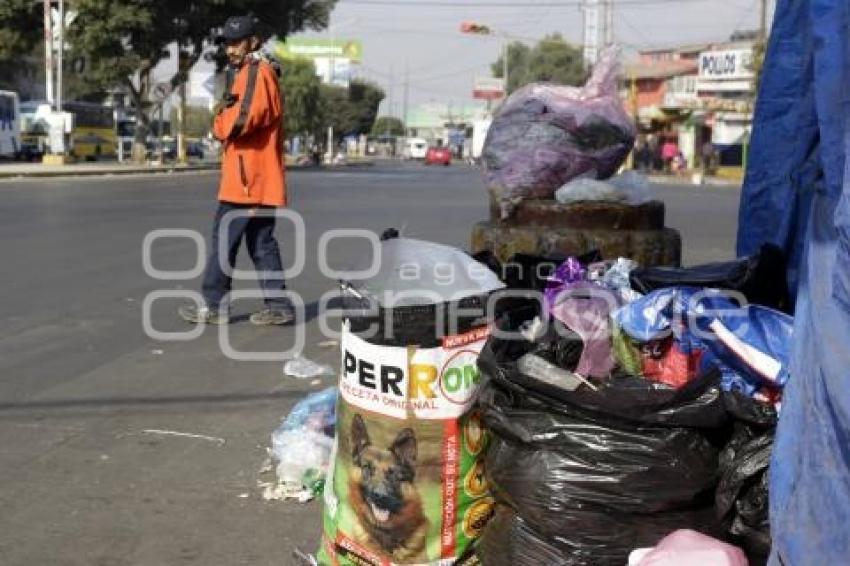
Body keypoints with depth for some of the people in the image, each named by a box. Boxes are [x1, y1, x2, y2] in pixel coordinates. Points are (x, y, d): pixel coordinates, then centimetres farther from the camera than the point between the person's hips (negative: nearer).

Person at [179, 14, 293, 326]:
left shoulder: (257, 73, -11)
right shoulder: (248, 74, 22)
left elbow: (239, 121, -22)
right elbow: (229, 122, 20)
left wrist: (222, 115, -2)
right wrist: (227, 111, -1)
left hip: (248, 180, -10)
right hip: (257, 181, 10)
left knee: (224, 241, -3)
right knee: (261, 243, 10)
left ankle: (214, 306, 3)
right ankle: (278, 305, 12)